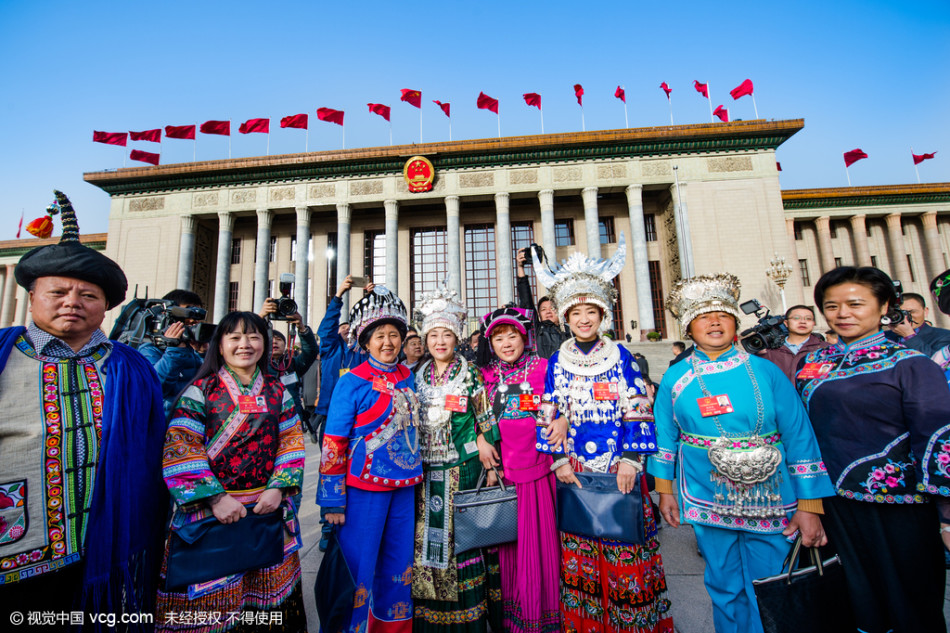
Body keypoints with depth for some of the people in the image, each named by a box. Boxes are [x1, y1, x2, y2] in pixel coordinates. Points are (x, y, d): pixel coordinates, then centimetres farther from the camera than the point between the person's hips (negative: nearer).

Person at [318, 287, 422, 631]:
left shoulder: (408, 376, 5)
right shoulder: (352, 381, -10)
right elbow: (333, 442, -10)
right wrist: (332, 500, -10)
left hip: (404, 484, 6)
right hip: (364, 486, -5)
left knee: (399, 564, 18)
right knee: (358, 566, 6)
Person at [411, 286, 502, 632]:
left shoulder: (470, 373, -3)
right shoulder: (418, 376, 7)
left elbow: (487, 422, -4)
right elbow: (411, 425, 13)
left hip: (463, 467, -3)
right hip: (427, 471, 3)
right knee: (428, 539, 10)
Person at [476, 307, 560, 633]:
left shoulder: (542, 368, -1)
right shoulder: (487, 377, 6)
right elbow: (484, 423, 7)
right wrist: (490, 466, 1)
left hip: (538, 468, -1)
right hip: (504, 470, 2)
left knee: (540, 541, 6)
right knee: (508, 542, 11)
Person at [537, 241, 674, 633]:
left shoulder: (621, 357, 0)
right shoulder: (557, 362, 3)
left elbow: (637, 411, -2)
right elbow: (551, 416, 3)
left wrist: (630, 459, -9)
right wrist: (559, 461, -3)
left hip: (619, 469, -1)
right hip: (575, 469, 1)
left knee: (625, 550, 8)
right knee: (578, 552, 11)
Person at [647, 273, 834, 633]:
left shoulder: (765, 371, -4)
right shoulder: (674, 378, -2)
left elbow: (800, 438, -3)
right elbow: (664, 437, 5)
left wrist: (809, 505, -5)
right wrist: (664, 488, 6)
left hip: (769, 501, 0)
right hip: (707, 502, 1)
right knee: (725, 588, 16)